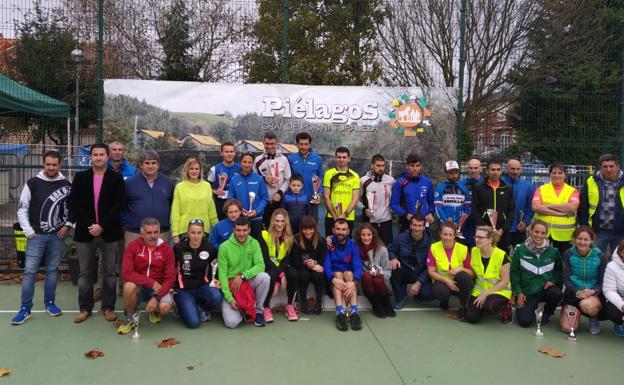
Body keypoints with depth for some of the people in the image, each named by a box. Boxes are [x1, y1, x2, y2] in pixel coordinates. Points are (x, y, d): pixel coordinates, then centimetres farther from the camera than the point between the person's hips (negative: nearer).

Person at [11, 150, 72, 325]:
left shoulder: (66, 185, 1)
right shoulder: (33, 183, -4)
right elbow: (22, 208, 0)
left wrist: (68, 225, -2)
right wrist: (28, 230, -5)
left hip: (57, 236, 2)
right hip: (36, 236, -1)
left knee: (52, 270, 10)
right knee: (29, 271, 0)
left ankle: (49, 303, 23)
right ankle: (25, 309, 8)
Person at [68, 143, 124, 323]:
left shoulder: (116, 178, 0)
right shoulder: (80, 177, 5)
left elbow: (118, 206, -7)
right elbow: (73, 204, -2)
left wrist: (102, 226, -15)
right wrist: (89, 225, -12)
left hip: (108, 233, -1)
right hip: (85, 232, 1)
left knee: (109, 272, 6)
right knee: (85, 273, 9)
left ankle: (108, 307, 18)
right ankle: (85, 308, 21)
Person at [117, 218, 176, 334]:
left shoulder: (166, 249, -7)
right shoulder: (133, 246, -8)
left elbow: (170, 278, -9)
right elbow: (127, 273, -18)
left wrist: (156, 297, -23)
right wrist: (152, 282, -23)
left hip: (158, 288, 0)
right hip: (139, 287, 0)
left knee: (165, 307, -29)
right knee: (129, 286, -33)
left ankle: (155, 310, 13)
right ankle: (131, 318, -4)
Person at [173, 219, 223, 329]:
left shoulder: (210, 248, -3)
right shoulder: (179, 248, -10)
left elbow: (213, 268, 14)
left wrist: (215, 281, -4)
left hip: (202, 286, 2)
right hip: (183, 289, -2)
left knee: (216, 298, -32)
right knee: (194, 322, -20)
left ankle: (203, 308, 4)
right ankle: (183, 306, 14)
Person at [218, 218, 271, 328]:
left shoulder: (254, 243, -3)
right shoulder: (225, 247, -11)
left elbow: (260, 265, -12)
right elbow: (222, 274, -11)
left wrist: (242, 276, -25)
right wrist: (229, 298, -18)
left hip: (248, 282, 3)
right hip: (230, 285, -2)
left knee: (264, 277, -29)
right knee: (232, 322, -21)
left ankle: (258, 311, -6)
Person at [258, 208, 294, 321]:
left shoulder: (290, 238, 3)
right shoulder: (265, 235, -8)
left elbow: (287, 259, -4)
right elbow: (266, 259, -13)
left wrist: (282, 273, -24)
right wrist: (280, 274, -22)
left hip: (282, 268, 3)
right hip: (268, 268, -3)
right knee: (271, 276, -37)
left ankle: (290, 306, -12)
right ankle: (266, 308, -17)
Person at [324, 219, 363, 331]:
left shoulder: (353, 246, 0)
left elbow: (357, 266, -15)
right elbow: (326, 265, -16)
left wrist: (354, 282, -37)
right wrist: (333, 279, -38)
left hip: (350, 276, 1)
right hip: (333, 277, -1)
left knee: (349, 273, -30)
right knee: (338, 274, -31)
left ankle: (354, 312, -41)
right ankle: (340, 313, -45)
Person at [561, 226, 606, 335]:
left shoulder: (599, 256, -7)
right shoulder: (568, 254, -6)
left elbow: (603, 282, -3)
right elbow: (566, 279, -7)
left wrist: (593, 291, -23)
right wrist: (577, 292, -25)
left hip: (593, 294, -1)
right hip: (573, 293, 1)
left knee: (587, 305, -39)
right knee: (567, 328, -12)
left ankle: (594, 318, 0)